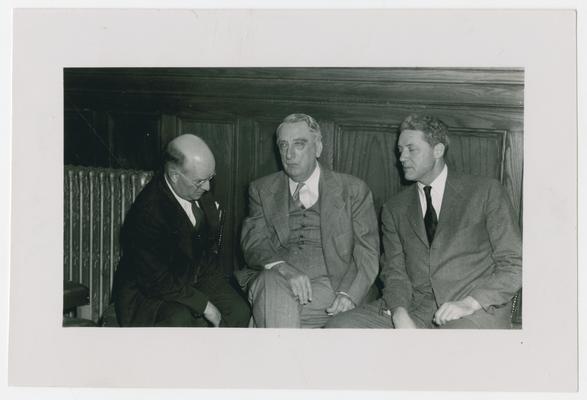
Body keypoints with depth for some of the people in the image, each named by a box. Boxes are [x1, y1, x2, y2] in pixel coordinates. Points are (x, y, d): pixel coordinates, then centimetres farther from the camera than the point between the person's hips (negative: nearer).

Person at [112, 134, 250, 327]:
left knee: (239, 311, -12)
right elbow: (156, 280, -25)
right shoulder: (147, 212, -28)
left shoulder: (200, 193, -5)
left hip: (196, 275, 7)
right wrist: (203, 304, -23)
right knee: (180, 319, -35)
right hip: (146, 293, -7)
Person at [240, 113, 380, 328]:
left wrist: (348, 294, -15)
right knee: (272, 280, -33)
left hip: (330, 289, -2)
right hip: (276, 284, 3)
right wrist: (283, 268, -20)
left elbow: (367, 253, 3)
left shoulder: (353, 190, 8)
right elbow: (253, 245, 2)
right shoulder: (262, 190, 13)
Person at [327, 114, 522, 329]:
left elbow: (513, 265, 1)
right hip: (414, 308, 4)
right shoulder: (394, 209, 16)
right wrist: (399, 313, -12)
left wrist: (469, 303, -14)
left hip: (477, 309, -4)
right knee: (341, 326, -17)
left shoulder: (486, 191, 5)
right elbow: (394, 271, 10)